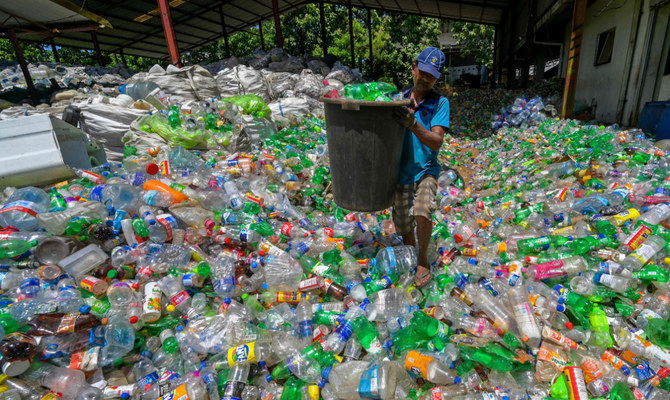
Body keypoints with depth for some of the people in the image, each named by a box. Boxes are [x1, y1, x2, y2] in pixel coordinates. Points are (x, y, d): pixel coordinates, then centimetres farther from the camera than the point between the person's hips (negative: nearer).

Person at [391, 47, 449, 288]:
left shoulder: (440, 103, -3)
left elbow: (436, 142, -16)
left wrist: (413, 124, -30)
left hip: (425, 170, -3)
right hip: (401, 171, 3)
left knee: (422, 213, -29)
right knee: (403, 227, 11)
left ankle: (423, 261, -1)